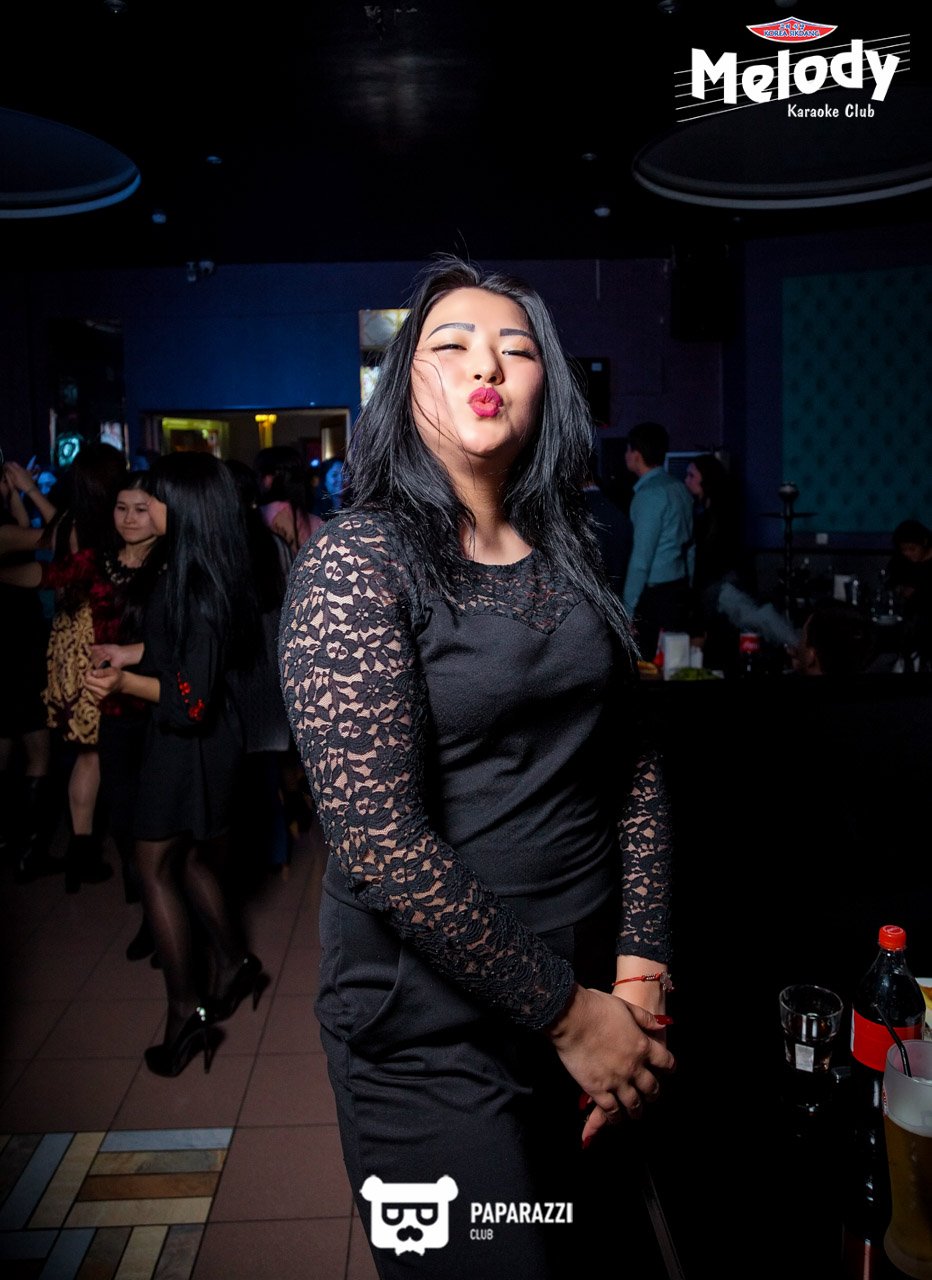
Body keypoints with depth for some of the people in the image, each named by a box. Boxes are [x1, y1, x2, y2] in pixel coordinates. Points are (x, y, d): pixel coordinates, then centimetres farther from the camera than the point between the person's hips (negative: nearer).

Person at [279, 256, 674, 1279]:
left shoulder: (567, 555, 5)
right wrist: (565, 1012, -16)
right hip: (434, 1022, -6)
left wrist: (640, 965, -4)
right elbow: (378, 838, -21)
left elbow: (634, 766, 6)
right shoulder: (358, 558, -15)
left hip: (591, 986, 6)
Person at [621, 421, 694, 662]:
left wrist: (628, 610, -14)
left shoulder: (650, 495, -14)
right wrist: (687, 595, 19)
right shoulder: (679, 487, 12)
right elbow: (689, 546, 15)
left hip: (656, 594, -9)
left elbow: (641, 558, -17)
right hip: (681, 588, 9)